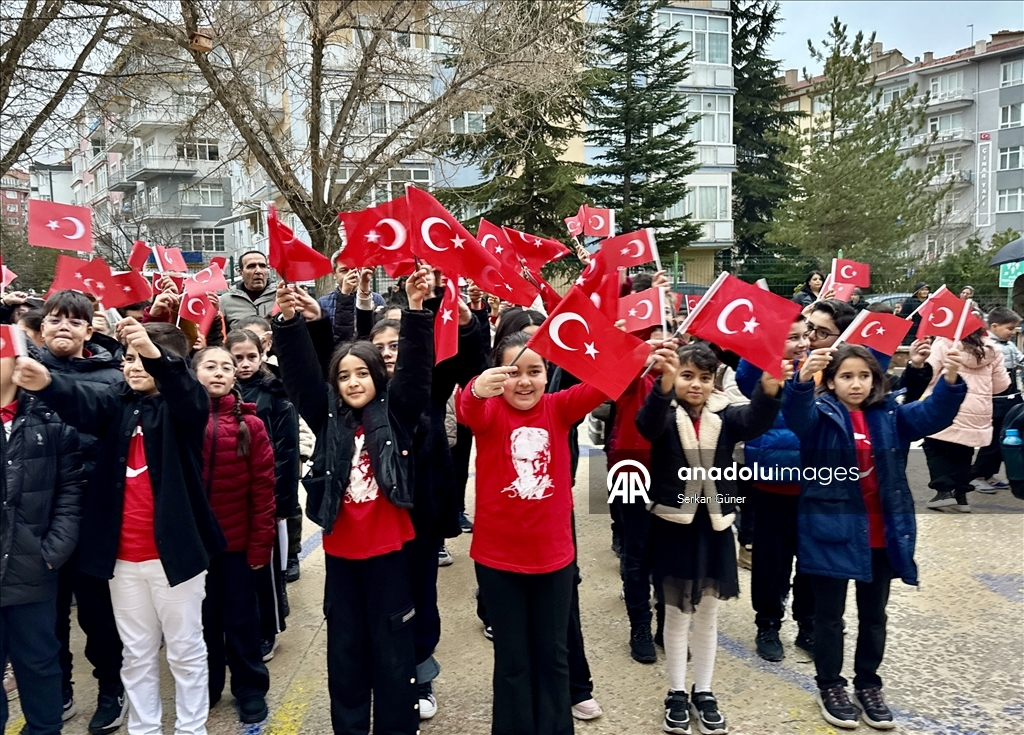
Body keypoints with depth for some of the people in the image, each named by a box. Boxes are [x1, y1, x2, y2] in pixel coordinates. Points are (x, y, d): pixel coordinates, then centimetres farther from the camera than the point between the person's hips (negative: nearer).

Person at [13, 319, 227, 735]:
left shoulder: (180, 408, -5)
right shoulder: (118, 403, 5)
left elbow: (191, 395, -29)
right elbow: (83, 404, -15)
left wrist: (156, 354, -48)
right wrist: (47, 384, -38)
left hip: (173, 549, -4)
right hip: (124, 555, 4)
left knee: (185, 650, 10)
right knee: (137, 653, 17)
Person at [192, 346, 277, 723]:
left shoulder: (250, 425, -5)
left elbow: (263, 488, -5)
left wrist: (260, 544, -7)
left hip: (237, 540, -1)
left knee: (240, 618, 10)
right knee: (202, 618, 16)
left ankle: (250, 690, 25)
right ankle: (204, 686, 34)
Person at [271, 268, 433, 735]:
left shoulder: (395, 416, -2)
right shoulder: (328, 420, 3)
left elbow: (416, 370, -15)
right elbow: (300, 375, -7)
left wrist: (415, 311, -28)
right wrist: (289, 322, -22)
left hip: (388, 550, -2)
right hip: (340, 552, 3)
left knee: (393, 651, 9)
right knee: (345, 651, 15)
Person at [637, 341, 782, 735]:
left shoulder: (725, 415, -1)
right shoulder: (664, 413, -8)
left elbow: (755, 422, -22)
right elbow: (648, 423, -32)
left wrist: (769, 388, -44)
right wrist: (664, 383, -53)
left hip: (714, 526, 3)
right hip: (673, 524, -3)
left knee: (707, 613, 14)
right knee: (677, 612, 9)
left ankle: (703, 691, 29)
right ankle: (677, 693, 24)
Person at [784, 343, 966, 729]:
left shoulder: (889, 414, 3)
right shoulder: (822, 413, -7)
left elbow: (930, 415, -10)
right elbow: (796, 415, -28)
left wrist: (950, 381, -30)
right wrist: (802, 379, -48)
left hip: (882, 533, 4)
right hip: (832, 530, -4)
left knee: (874, 614, 17)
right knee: (829, 613, 10)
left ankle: (867, 684, 34)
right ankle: (829, 685, 26)